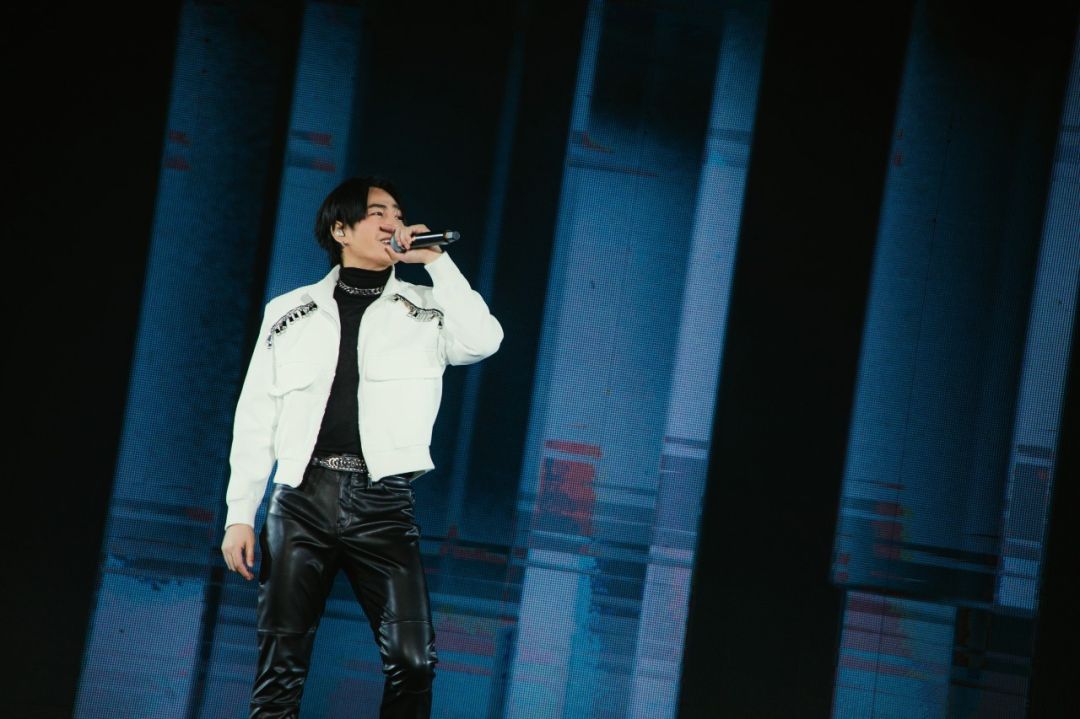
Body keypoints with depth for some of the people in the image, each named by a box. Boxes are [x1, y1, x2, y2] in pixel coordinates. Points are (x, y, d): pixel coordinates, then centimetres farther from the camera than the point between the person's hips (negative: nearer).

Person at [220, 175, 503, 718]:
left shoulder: (424, 310, 11)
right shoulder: (289, 311, 13)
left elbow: (482, 341, -10)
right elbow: (256, 417, 11)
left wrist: (437, 261, -4)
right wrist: (239, 514, 4)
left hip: (383, 503, 0)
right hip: (302, 496, 1)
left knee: (413, 661, -12)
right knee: (280, 663, -2)